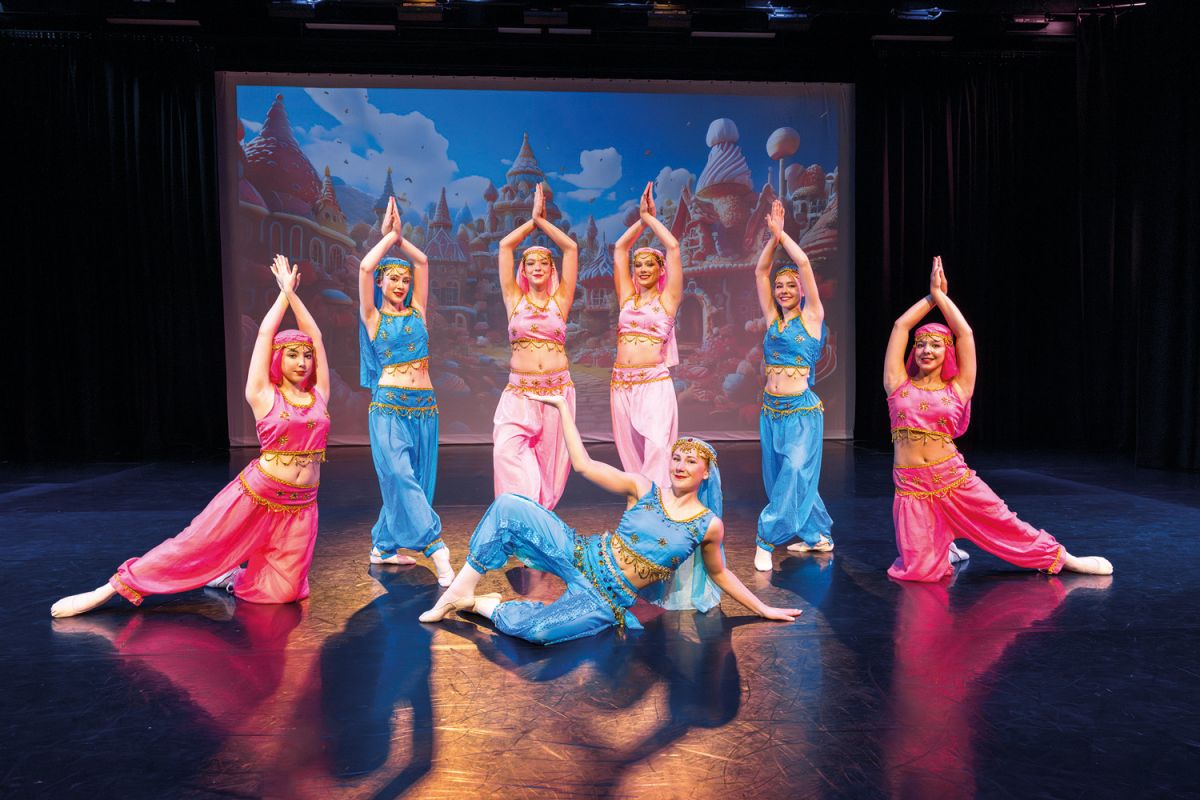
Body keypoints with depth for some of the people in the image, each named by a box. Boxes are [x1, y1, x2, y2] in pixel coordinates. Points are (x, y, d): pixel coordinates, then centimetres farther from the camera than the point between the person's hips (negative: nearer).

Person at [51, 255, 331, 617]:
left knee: (283, 590, -5)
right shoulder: (263, 396, 0)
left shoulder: (318, 394, 8)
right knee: (194, 546, -3)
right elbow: (264, 334, -1)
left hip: (300, 507, 3)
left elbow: (315, 337, 7)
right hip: (256, 494, -3)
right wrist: (284, 292, 9)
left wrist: (294, 293, 10)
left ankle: (233, 575, 24)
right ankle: (109, 589, 13)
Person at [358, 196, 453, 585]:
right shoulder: (373, 317, 4)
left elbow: (422, 261, 12)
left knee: (415, 480, 6)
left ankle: (383, 546, 20)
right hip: (388, 407, -4)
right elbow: (365, 267, -7)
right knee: (400, 475, -17)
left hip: (424, 406, 4)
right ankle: (436, 548, -24)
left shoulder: (416, 311, 13)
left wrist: (399, 237, 17)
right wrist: (389, 235, 3)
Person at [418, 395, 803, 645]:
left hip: (607, 602, -2)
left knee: (537, 630, -33)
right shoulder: (642, 489, -2)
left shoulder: (709, 526, -3)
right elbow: (583, 464, -4)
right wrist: (564, 408, -7)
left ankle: (483, 605, -1)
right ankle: (462, 589, -4)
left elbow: (720, 573, 13)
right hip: (580, 556, 2)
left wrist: (764, 609, 14)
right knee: (508, 507, -18)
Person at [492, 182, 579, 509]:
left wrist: (543, 221, 9)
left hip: (558, 388, 1)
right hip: (519, 391, -1)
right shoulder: (515, 299, 7)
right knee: (507, 450, -18)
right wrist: (532, 219, 10)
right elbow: (505, 246, 5)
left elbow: (571, 248, 4)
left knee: (550, 458, 4)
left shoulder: (560, 300, 7)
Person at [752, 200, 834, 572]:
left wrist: (781, 232, 1)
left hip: (801, 410, -6)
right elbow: (760, 271, 8)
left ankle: (767, 540, -4)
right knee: (778, 477, 10)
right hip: (770, 410, 6)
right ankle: (817, 536, 25)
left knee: (793, 476, -9)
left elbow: (804, 263, -6)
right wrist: (772, 236, 1)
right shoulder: (773, 319, 11)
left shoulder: (812, 317, 0)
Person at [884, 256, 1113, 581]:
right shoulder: (898, 384, 5)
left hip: (953, 478, 1)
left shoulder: (957, 389, 5)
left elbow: (965, 333, 3)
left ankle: (1063, 558, 33)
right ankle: (939, 544, 29)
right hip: (911, 485, 0)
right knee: (918, 569, -6)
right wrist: (931, 294, 13)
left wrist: (940, 294, 10)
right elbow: (900, 326, 4)